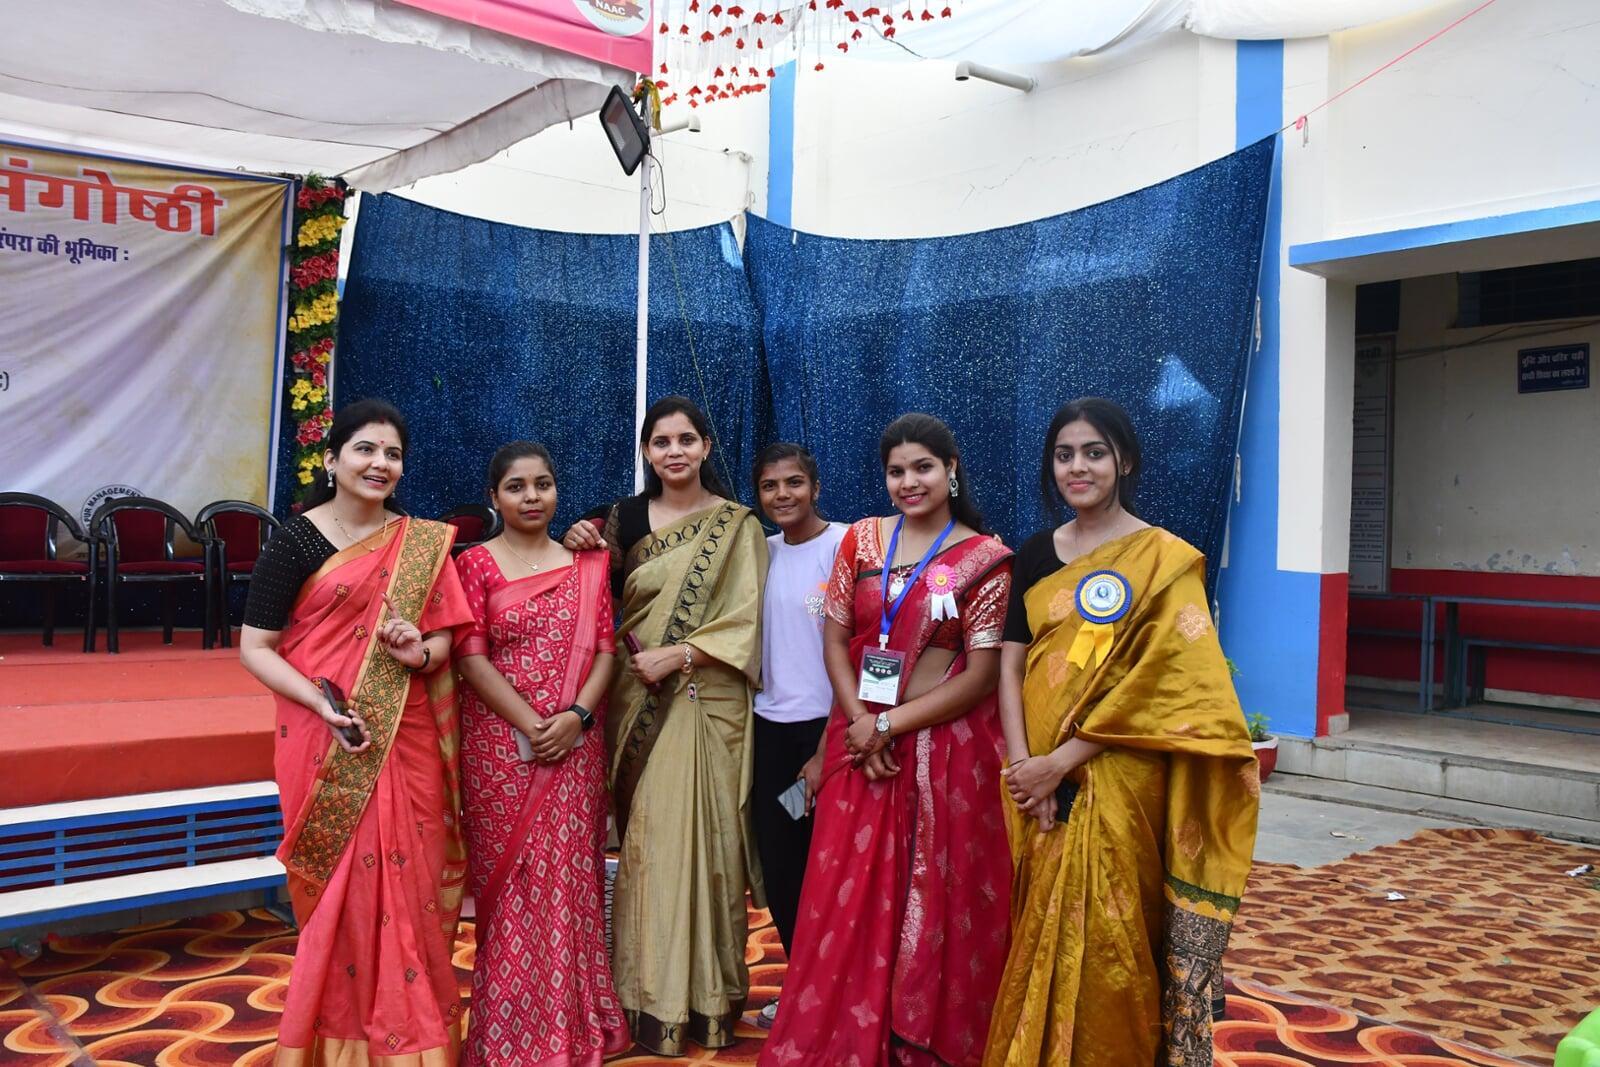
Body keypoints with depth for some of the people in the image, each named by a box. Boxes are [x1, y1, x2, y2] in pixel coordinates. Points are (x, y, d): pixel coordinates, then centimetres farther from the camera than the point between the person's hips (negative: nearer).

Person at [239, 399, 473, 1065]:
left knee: (408, 887, 7)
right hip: (328, 745, -3)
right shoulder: (296, 539, -4)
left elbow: (445, 636, 10)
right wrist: (324, 704, -19)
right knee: (342, 893, 2)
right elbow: (254, 648, -6)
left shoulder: (423, 543, 7)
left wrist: (420, 651, -13)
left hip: (407, 742, 3)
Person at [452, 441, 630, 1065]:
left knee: (571, 877, 7)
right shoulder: (476, 564, 1)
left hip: (575, 744, 2)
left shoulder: (588, 563, 10)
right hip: (500, 744, -2)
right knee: (508, 881, 3)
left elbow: (605, 649, 4)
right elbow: (471, 657, -7)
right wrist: (530, 724, -15)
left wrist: (576, 716, -11)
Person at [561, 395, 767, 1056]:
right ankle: (652, 997, 15)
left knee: (700, 838, -3)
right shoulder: (624, 518, 10)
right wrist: (585, 552, -3)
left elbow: (746, 621, -6)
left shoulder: (737, 525, 1)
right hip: (637, 703, 3)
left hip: (706, 700, -3)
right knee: (645, 843, 4)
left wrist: (678, 654, -16)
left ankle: (707, 999, 10)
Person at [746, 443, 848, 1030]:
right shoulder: (761, 552, 9)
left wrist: (827, 750, -14)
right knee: (778, 868, 11)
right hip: (769, 728, 6)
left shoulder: (843, 545, -10)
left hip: (825, 730, -5)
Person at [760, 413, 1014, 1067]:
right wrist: (860, 722, -10)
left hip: (943, 749, -3)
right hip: (860, 744, 3)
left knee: (933, 905, 4)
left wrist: (889, 725, -13)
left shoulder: (985, 559, -5)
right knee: (847, 900, 6)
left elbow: (981, 675, -9)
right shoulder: (862, 539, 6)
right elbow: (835, 639, 5)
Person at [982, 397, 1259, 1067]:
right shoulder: (1036, 555, 8)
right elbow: (1010, 665, 4)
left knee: (1111, 942, 3)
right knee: (1043, 940, 12)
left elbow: (1157, 683, -13)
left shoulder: (1164, 560, -6)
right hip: (1040, 786, 4)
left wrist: (1060, 763, -16)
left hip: (1118, 783, -4)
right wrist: (1023, 767, -10)